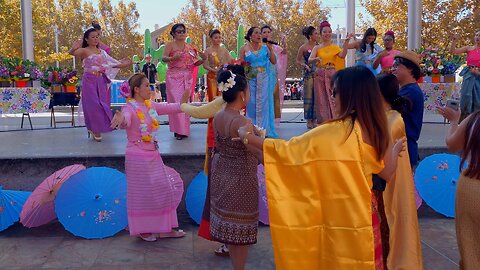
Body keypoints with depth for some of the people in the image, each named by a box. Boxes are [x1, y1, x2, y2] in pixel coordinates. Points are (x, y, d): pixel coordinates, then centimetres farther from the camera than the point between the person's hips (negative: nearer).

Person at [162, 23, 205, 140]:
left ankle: (184, 129, 14)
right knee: (176, 102, -8)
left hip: (187, 78, 4)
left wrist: (203, 60, -4)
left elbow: (195, 63, 16)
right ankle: (178, 130, -2)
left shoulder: (190, 47, 16)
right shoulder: (170, 45, 1)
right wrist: (172, 58, -34)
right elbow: (163, 58, -14)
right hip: (174, 77, -4)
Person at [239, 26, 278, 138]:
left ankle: (263, 129, 7)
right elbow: (240, 63, 5)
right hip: (250, 78, -1)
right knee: (251, 103, 1)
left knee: (263, 102, 0)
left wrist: (270, 48, -7)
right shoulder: (245, 48, 4)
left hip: (264, 79, 1)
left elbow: (274, 62, 1)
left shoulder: (265, 47, 7)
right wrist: (243, 63, -15)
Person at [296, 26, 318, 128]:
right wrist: (304, 65, -12)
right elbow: (297, 60, 5)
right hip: (308, 74, -3)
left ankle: (315, 119, 13)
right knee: (309, 97, 0)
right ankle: (309, 121, 8)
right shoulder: (303, 47, -1)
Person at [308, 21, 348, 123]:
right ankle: (323, 122, 8)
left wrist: (346, 42, -19)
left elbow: (342, 55, -12)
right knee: (321, 100, 1)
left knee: (332, 99, -4)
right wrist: (316, 59, -29)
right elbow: (309, 59, -8)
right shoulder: (317, 48, 7)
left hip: (332, 75, 0)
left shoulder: (335, 47, 8)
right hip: (320, 75, 0)